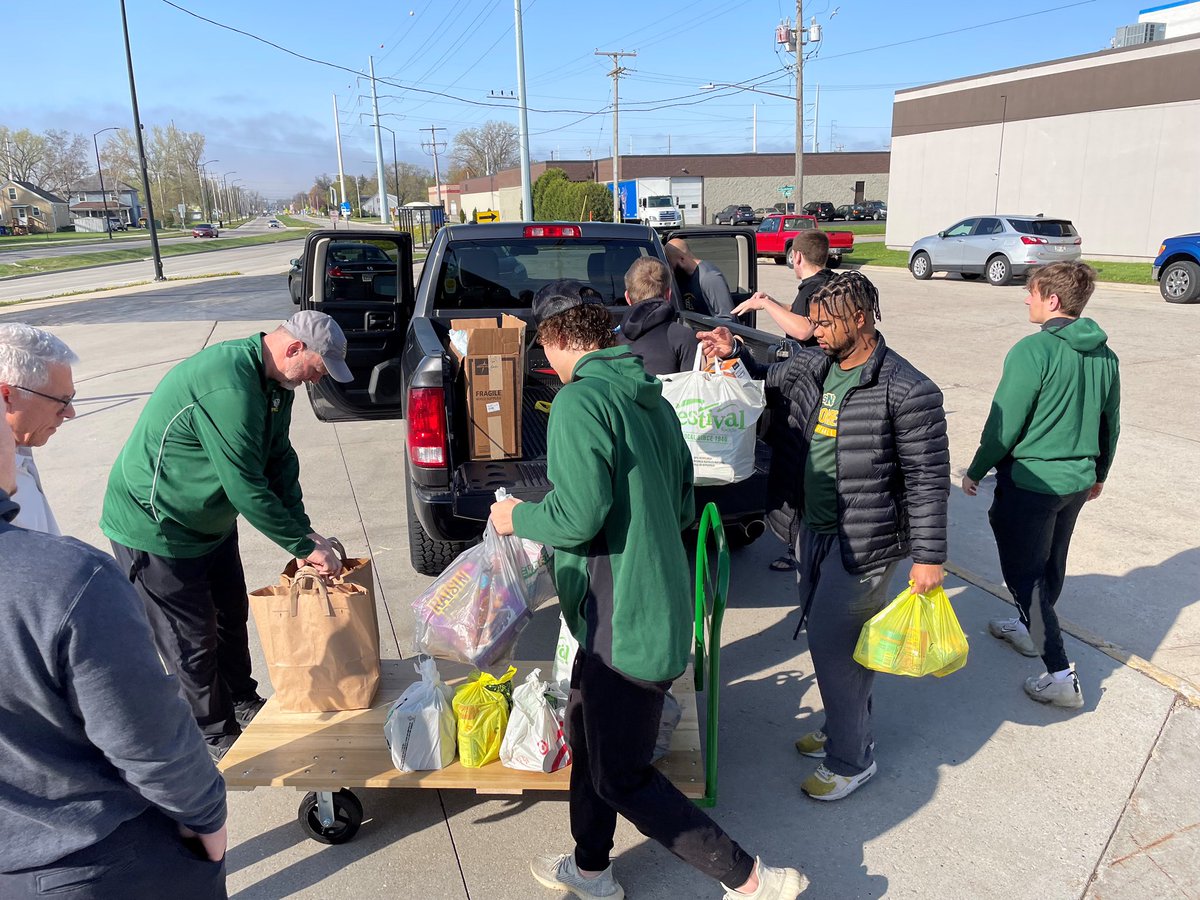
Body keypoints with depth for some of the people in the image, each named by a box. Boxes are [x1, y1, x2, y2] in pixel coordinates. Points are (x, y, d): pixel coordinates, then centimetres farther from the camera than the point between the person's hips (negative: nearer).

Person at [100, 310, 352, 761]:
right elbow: (246, 488, -32)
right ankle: (216, 738, 23)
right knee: (194, 641, 5)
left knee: (231, 616, 22)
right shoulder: (227, 388, -35)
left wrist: (304, 531, -6)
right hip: (155, 527, -9)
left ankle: (242, 704, 42)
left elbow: (280, 460, 2)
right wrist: (305, 546, -24)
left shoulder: (273, 381, -3)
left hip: (211, 519, 10)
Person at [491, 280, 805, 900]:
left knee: (621, 777, 5)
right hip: (656, 601, 10)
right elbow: (682, 505, 15)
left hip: (624, 616, -10)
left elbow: (579, 517, -23)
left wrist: (517, 517, -4)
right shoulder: (650, 395, 10)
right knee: (587, 735, 24)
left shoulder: (580, 399, -18)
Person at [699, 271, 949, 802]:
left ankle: (851, 761, 18)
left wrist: (928, 557, -14)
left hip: (863, 541, -7)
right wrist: (732, 355, -1)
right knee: (824, 632, 19)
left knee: (833, 643, -2)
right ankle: (841, 726, 40)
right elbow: (765, 386, 19)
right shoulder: (810, 366, 2)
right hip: (812, 528, 7)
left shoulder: (907, 391, -18)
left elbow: (928, 479, -15)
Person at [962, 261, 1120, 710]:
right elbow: (1111, 423, 13)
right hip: (1077, 481, 8)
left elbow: (1005, 424, -18)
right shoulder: (1105, 355, 3)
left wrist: (975, 472, -4)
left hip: (1029, 481, -8)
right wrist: (1098, 472, 27)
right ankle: (1028, 628, 45)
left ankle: (1060, 674, 3)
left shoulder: (1033, 351, -20)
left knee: (1024, 573, 4)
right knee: (1051, 563, 23)